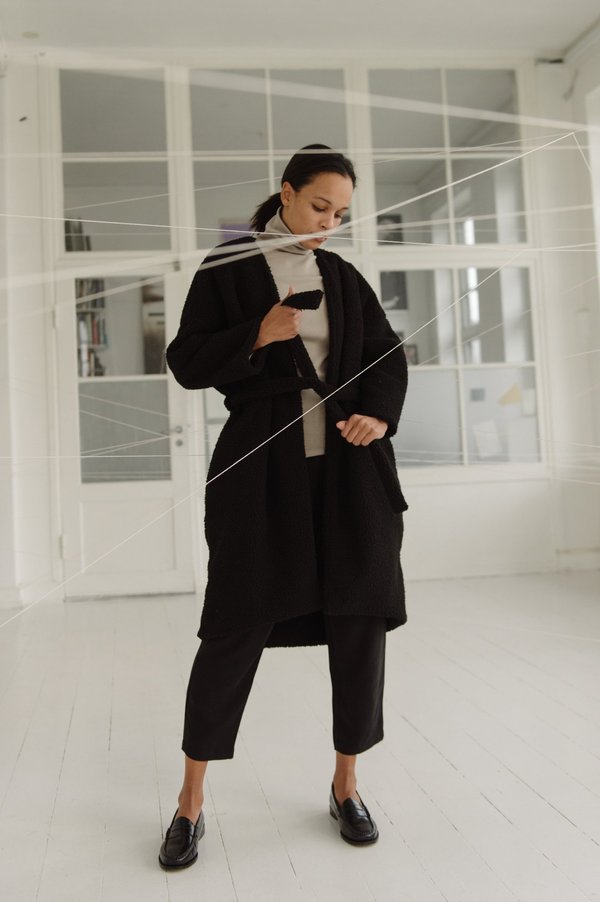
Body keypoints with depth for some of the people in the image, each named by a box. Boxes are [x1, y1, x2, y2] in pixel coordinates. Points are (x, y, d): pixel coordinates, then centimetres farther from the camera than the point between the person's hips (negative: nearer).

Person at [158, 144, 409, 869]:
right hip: (262, 465, -3)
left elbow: (388, 355, 15)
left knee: (360, 621, 3)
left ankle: (346, 787, 23)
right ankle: (191, 802, 16)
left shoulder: (342, 276, 13)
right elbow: (186, 363, 0)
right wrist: (258, 336, -15)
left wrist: (379, 416, -4)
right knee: (234, 628, -2)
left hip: (348, 466, 4)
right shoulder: (226, 268, 3)